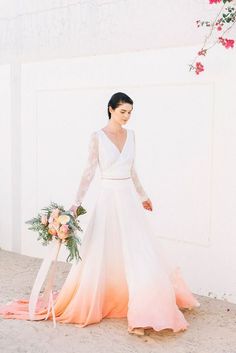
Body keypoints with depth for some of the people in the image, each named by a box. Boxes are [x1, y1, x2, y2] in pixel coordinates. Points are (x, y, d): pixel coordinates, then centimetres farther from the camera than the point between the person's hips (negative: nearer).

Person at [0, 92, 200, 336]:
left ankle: (144, 309, 11)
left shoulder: (130, 135, 9)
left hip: (129, 198, 5)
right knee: (102, 253, 2)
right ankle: (87, 303, 22)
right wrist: (77, 202, -11)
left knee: (139, 251, 2)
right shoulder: (97, 136, -6)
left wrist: (142, 196, 23)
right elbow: (89, 171, -6)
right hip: (108, 197, -4)